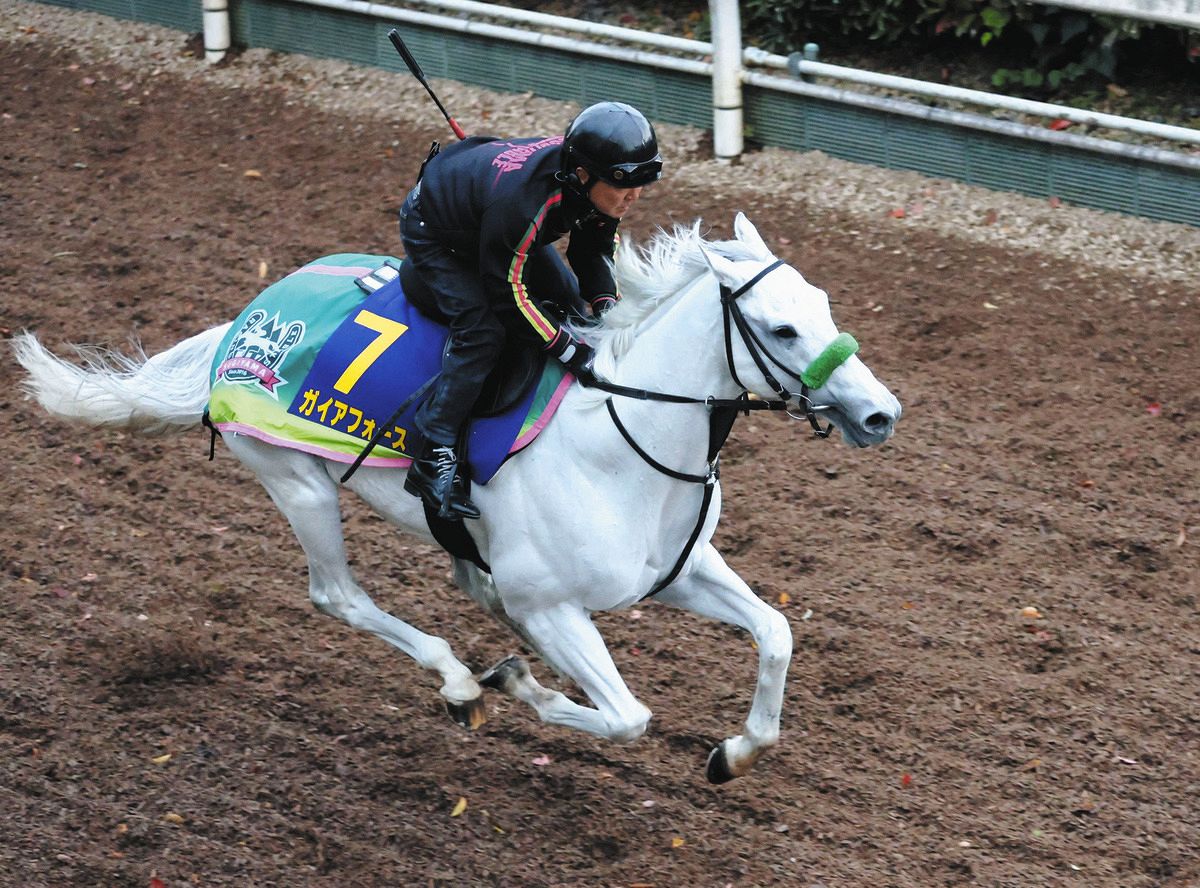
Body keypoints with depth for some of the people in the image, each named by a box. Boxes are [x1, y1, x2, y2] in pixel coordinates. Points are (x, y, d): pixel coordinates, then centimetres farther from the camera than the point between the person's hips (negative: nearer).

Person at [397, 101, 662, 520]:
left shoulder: (596, 186, -23)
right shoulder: (522, 202, -46)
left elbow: (595, 249, -3)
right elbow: (509, 295, -35)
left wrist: (604, 307, -18)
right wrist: (572, 351, -34)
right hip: (432, 233, -8)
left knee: (570, 301, 5)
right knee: (483, 329, -24)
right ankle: (432, 459, -21)